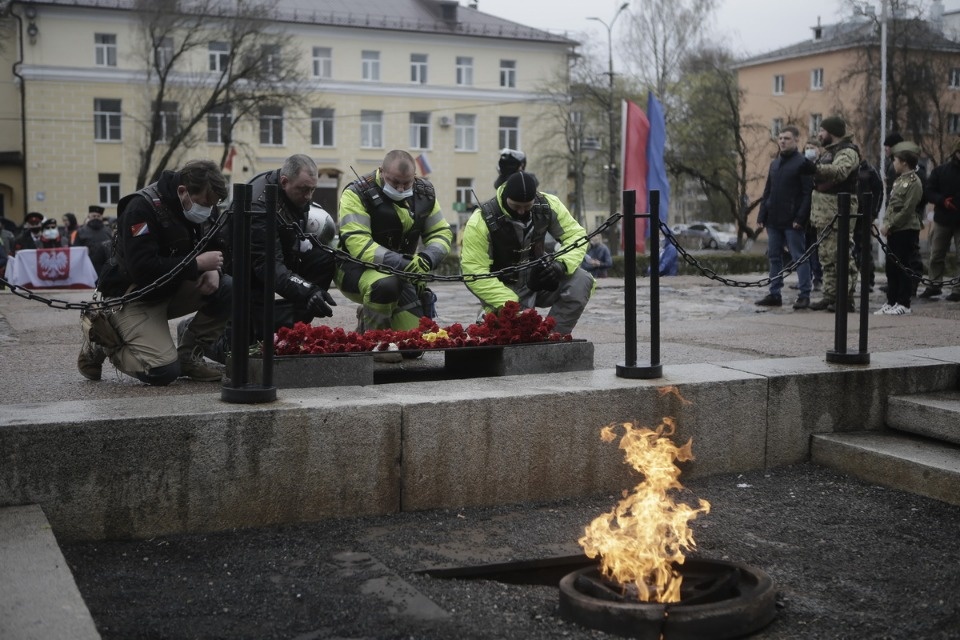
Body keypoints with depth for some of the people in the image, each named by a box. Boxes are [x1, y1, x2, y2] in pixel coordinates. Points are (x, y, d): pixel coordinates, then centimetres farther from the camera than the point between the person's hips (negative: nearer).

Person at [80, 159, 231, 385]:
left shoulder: (194, 208, -2)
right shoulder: (142, 208, -24)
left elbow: (215, 250, 8)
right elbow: (142, 268, -33)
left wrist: (213, 270, -17)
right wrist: (198, 264, -30)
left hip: (170, 290, 7)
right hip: (132, 297, -7)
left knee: (227, 289, -15)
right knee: (163, 371, -21)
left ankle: (188, 355, -1)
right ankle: (101, 341, 5)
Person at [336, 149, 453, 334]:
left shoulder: (424, 193, -2)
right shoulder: (358, 194, -20)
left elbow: (441, 232, 1)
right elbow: (358, 244, -29)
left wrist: (427, 259, -22)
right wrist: (401, 263, -41)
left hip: (399, 272, 6)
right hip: (357, 268, -6)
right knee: (385, 284, -40)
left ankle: (367, 315, 29)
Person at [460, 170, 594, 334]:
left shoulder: (547, 205, -10)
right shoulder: (481, 222, -22)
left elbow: (576, 235, -5)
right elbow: (474, 273, -24)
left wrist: (562, 264, -27)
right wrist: (509, 304, -32)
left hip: (538, 280, 4)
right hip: (502, 289, -4)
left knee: (582, 282, -20)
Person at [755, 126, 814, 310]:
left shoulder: (802, 163, -6)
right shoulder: (774, 163, 16)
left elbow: (808, 193, -12)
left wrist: (800, 218, -19)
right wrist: (761, 216, 10)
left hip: (792, 222, -7)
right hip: (773, 220, 7)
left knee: (799, 257, -2)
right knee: (774, 257, 9)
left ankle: (804, 295, 2)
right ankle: (774, 294, 15)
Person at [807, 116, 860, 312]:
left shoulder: (847, 151, -10)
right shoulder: (827, 151, 20)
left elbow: (840, 170, -31)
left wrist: (817, 167, -46)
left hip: (839, 212, -10)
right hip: (825, 213, 10)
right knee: (827, 257, 13)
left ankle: (847, 298, -8)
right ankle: (830, 295, 19)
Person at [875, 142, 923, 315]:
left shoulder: (914, 182, -11)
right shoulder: (898, 180, 15)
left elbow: (907, 210, -17)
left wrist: (889, 225, -17)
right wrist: (885, 224, 4)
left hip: (906, 230, -8)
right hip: (893, 231, 8)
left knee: (903, 267, -3)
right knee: (891, 268, 10)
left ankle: (903, 304, 2)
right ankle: (891, 302, 17)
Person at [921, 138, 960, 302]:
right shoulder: (940, 171, 4)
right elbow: (929, 192, 0)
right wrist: (943, 201, -17)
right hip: (942, 220, 2)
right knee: (936, 255, 9)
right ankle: (934, 285, 21)